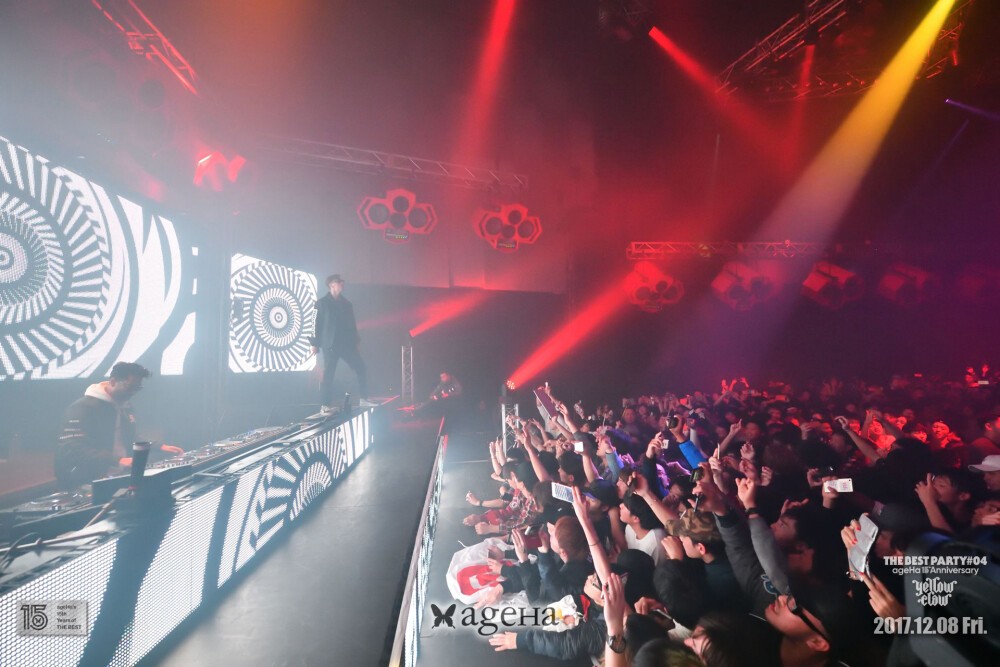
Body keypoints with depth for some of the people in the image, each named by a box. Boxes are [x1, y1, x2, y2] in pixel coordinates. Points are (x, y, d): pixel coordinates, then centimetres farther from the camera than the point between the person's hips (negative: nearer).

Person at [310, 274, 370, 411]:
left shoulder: (346, 303, 16)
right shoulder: (322, 303, 2)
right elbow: (317, 324, -2)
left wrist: (357, 342, 12)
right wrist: (315, 344, -8)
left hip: (347, 343, 5)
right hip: (331, 345, -5)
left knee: (361, 369, 1)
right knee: (328, 375, -3)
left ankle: (364, 400, 10)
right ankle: (325, 405, 4)